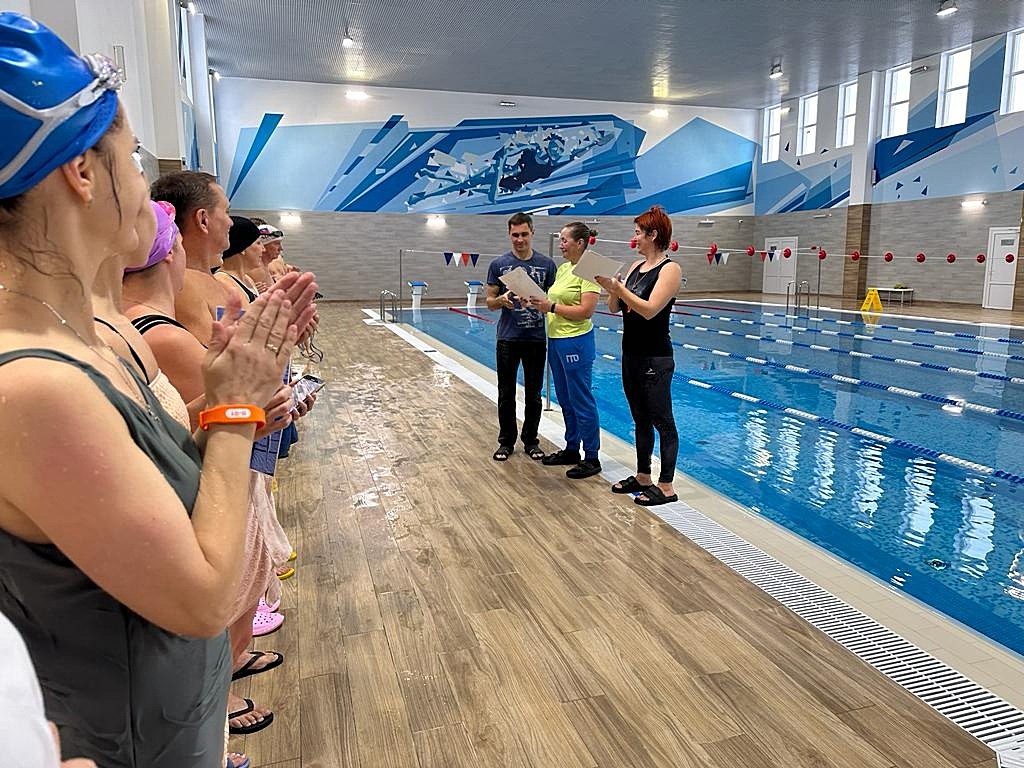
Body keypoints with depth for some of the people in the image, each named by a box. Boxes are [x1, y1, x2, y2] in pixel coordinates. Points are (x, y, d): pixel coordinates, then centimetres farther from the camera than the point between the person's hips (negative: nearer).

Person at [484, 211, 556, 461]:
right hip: (507, 338, 0)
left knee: (533, 394, 9)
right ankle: (506, 442, 21)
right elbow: (490, 302, 3)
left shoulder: (546, 264, 2)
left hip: (536, 338, 0)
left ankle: (531, 441, 23)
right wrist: (502, 300, -19)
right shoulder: (499, 264, 1)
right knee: (506, 394, 7)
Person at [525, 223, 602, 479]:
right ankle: (571, 450, 31)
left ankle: (591, 458, 10)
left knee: (581, 401, -1)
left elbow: (586, 311, -20)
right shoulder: (562, 268, 12)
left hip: (576, 342, -9)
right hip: (555, 340, 9)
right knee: (565, 400, 17)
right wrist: (539, 302, -3)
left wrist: (551, 307, -20)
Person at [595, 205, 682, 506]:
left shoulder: (670, 269, -12)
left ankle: (666, 487, 8)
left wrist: (618, 287, -26)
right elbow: (615, 308, 9)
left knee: (662, 422, 0)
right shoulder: (637, 265, 10)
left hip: (655, 359, -8)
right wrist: (611, 289, -10)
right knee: (641, 420, 16)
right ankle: (642, 477, 27)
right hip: (631, 355, 8)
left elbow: (649, 309, -23)